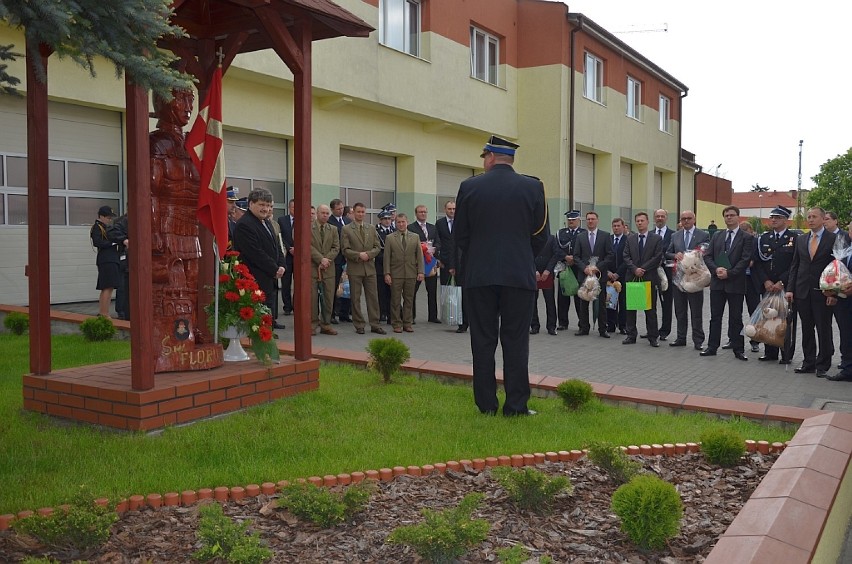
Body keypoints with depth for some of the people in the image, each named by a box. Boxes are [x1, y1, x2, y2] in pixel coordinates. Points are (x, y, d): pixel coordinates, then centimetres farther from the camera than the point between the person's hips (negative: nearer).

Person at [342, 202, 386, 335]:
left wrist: (368, 254, -10)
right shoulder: (346, 229, 0)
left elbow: (377, 247, 8)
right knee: (355, 298, 2)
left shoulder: (371, 229, 12)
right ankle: (359, 326, 9)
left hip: (370, 267, 4)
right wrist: (358, 255, -18)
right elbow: (345, 250, -6)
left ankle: (374, 325, 10)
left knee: (373, 297, 4)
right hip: (354, 268, -3)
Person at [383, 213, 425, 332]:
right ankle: (397, 324, 9)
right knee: (395, 300, 1)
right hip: (395, 274, -1)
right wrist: (387, 273, -7)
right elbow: (386, 257, 1)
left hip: (411, 274, 2)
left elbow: (419, 255, 8)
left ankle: (407, 324, 14)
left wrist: (420, 272, -1)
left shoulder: (415, 237, 9)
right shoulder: (390, 238, 4)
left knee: (409, 300, 6)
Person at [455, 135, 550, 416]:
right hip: (520, 275, 0)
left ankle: (486, 404, 12)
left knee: (483, 340, 7)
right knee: (516, 341, 5)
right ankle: (516, 405, 7)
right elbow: (541, 235, 3)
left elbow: (460, 234, 4)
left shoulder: (470, 186, -1)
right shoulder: (533, 187, -1)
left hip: (479, 275, 0)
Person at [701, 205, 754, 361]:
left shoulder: (746, 238, -2)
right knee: (715, 316, 8)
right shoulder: (717, 236, 11)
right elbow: (707, 256, 6)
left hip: (736, 283, -3)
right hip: (717, 282, 3)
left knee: (736, 318, 4)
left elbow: (745, 260, -10)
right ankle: (712, 347, 14)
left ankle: (738, 349, 12)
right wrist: (716, 269, -12)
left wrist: (729, 273, -16)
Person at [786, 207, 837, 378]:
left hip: (823, 293, -4)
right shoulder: (800, 240, 10)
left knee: (824, 330, 3)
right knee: (807, 330, 9)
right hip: (803, 292, 4)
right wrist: (790, 289, 2)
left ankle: (823, 366, 12)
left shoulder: (833, 239, -3)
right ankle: (809, 363, 18)